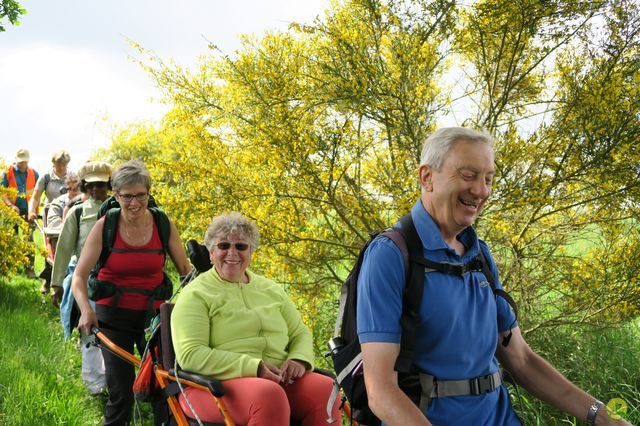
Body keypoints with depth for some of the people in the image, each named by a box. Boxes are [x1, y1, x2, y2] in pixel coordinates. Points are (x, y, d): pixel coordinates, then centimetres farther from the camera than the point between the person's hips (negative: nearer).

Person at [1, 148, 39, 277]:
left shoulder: (33, 173, 7)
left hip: (28, 210, 0)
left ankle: (30, 268, 0)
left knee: (29, 239, -3)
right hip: (13, 210, 0)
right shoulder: (8, 172, 2)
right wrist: (11, 205, -13)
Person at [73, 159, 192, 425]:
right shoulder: (104, 226, -8)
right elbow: (79, 276, -9)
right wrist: (86, 310, -26)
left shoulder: (163, 224, -4)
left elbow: (185, 270, 2)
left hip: (153, 313, 1)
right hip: (114, 316, -1)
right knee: (121, 393, -4)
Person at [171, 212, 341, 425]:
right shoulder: (196, 295, 3)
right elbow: (190, 355, -9)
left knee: (325, 388, -26)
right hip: (220, 384, -5)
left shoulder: (271, 290, 20)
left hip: (278, 380, 5)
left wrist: (299, 359, -2)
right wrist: (252, 367, -17)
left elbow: (300, 333, 23)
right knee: (269, 395, -37)